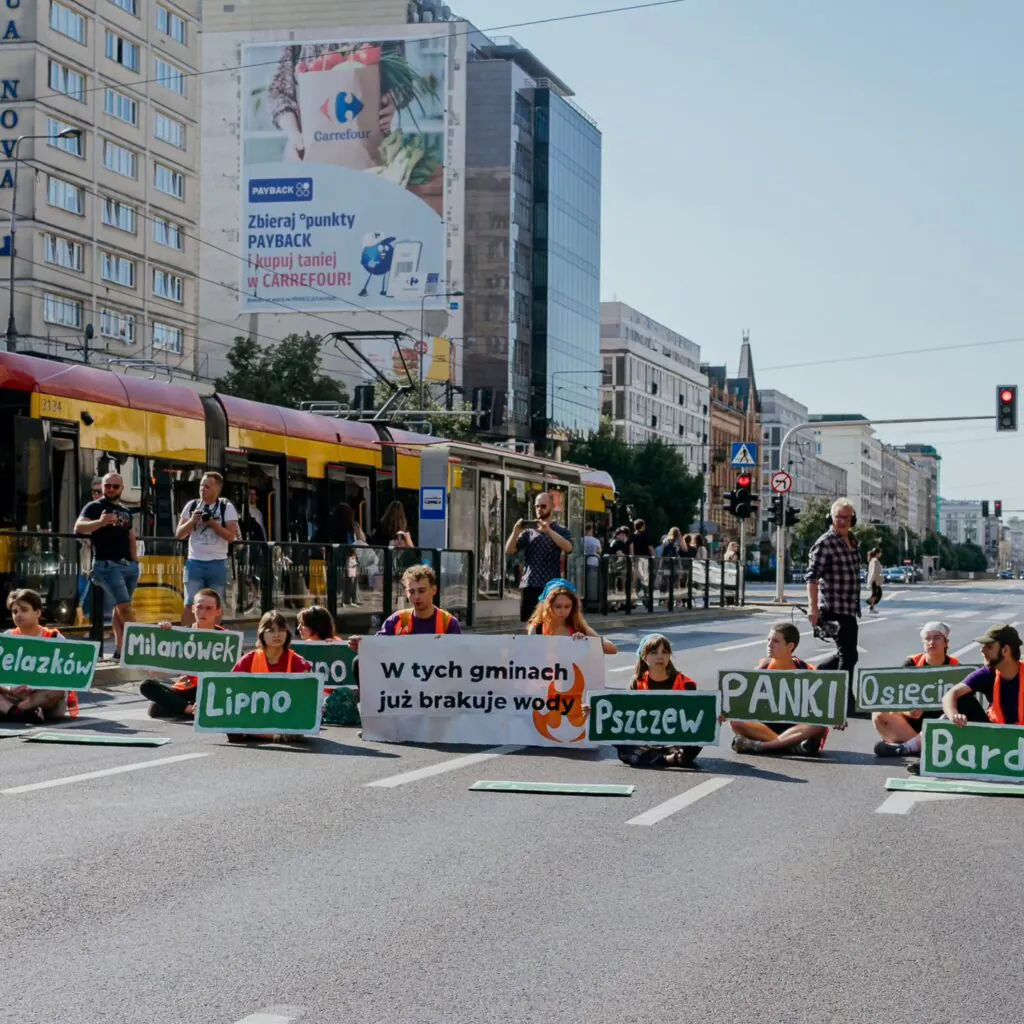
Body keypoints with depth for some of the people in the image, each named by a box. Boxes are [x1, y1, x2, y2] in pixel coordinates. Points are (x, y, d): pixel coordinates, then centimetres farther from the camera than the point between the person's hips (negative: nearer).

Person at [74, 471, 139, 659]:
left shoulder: (126, 512, 19)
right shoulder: (94, 507, -1)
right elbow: (78, 527, -17)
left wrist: (135, 559, 12)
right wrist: (100, 522, -35)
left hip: (129, 565, 6)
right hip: (107, 564, -6)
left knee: (120, 608, 9)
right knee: (124, 606, -13)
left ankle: (120, 649, 11)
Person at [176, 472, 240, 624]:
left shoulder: (226, 507, -1)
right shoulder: (192, 506, 6)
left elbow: (231, 536, -7)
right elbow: (179, 534, 5)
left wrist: (213, 523, -16)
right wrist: (192, 521, -11)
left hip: (217, 563, -1)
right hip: (194, 562, 1)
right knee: (190, 603, -3)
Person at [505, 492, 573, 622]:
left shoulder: (561, 530, 8)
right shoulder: (528, 532, 14)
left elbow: (568, 548, -13)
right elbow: (508, 551, 5)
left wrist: (548, 530, -22)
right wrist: (516, 531, -11)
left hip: (551, 587, -3)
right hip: (529, 586, 3)